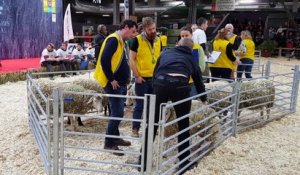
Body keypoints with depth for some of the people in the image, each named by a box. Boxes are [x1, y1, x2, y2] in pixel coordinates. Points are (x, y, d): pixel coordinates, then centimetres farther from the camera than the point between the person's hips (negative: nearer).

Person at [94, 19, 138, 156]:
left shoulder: (121, 41, 16)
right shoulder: (113, 39, -15)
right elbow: (104, 59, -25)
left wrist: (124, 79, 14)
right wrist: (111, 79, -21)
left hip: (120, 83, 10)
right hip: (113, 83, -10)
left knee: (118, 111, 16)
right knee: (117, 112, -8)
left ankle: (115, 137, 29)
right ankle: (109, 143, 3)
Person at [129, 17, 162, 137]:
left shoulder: (158, 41, 7)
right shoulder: (137, 40, -8)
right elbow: (131, 59, -8)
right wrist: (137, 76, -11)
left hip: (155, 78, 5)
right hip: (142, 78, -5)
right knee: (140, 105, 2)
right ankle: (135, 129, 14)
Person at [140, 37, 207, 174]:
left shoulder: (165, 53, 33)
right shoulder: (191, 59, 31)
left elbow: (155, 72, 32)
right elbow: (198, 81, 41)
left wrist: (156, 89, 46)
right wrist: (204, 99, 57)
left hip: (160, 83, 1)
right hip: (180, 85, 0)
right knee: (183, 124, 16)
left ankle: (144, 160, 18)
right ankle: (184, 162, 23)